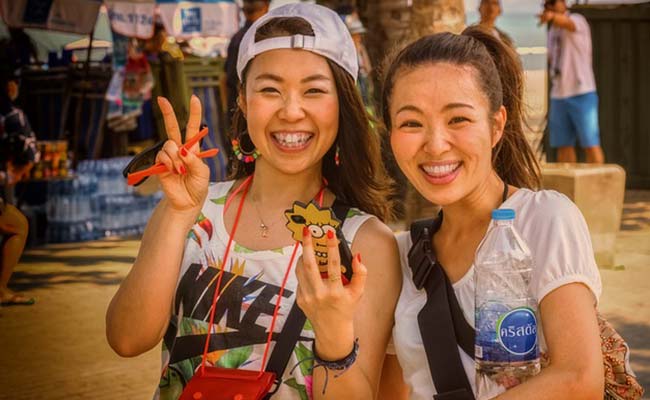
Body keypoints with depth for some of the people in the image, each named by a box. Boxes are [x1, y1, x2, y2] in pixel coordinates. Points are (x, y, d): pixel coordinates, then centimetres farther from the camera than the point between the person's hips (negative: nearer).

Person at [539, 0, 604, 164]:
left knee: (591, 144, -7)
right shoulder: (552, 31, 18)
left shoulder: (577, 20, -6)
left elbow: (567, 22, -31)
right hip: (558, 95, 7)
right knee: (563, 145, 6)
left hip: (582, 93, -7)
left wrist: (552, 16, -52)